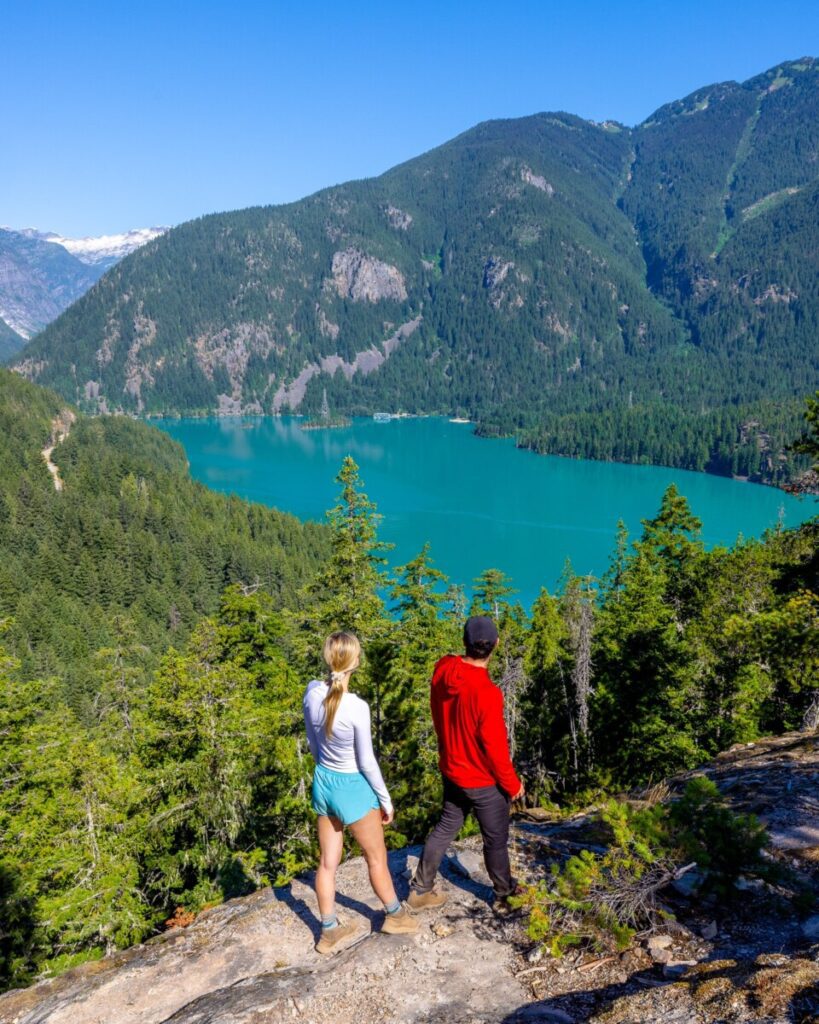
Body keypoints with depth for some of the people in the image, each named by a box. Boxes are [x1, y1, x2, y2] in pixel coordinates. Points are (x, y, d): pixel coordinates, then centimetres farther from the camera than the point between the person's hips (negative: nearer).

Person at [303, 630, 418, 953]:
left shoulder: (312, 692, -13)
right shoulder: (357, 708, -29)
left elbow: (312, 742, 3)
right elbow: (366, 762, -17)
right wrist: (385, 799, -2)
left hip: (323, 782, 5)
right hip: (353, 788, -5)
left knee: (328, 862, 20)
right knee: (377, 858, 20)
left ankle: (329, 931, 36)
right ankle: (395, 915, 42)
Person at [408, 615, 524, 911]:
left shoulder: (442, 670, -14)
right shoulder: (487, 693, -34)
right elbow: (495, 746, -24)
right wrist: (512, 783, -7)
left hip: (451, 770, 6)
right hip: (483, 781, -6)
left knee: (446, 826, 24)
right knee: (496, 839, 17)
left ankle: (420, 889, 34)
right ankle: (505, 895, 39)